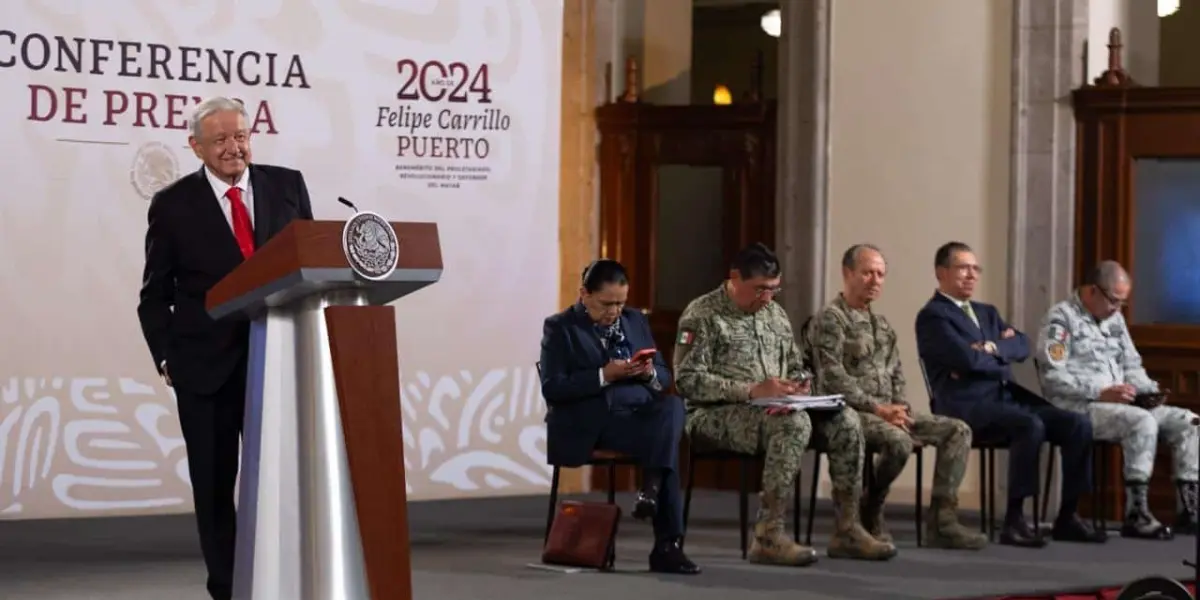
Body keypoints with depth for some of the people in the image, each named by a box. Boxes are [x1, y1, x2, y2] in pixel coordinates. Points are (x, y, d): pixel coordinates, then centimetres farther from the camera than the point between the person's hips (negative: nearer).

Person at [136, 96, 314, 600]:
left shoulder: (287, 185, 5)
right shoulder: (173, 205, 0)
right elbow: (155, 294, 5)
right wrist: (166, 358, -4)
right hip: (205, 365, -1)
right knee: (214, 484, 5)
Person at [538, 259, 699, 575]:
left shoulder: (636, 321, 19)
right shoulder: (560, 328, 2)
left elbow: (664, 378, 19)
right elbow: (552, 389, -9)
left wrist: (650, 373, -6)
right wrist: (603, 376, -18)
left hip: (640, 413, 5)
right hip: (589, 423, -5)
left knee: (672, 405, -31)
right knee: (666, 442, -30)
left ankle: (651, 489, -29)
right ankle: (667, 544, -27)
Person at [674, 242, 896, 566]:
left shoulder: (774, 313, 17)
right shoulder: (702, 315, -7)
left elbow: (795, 367, 26)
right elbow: (688, 380, -16)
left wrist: (798, 385, -1)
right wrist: (752, 391, -23)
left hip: (773, 409, 7)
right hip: (716, 415, -7)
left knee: (844, 421, -14)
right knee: (794, 423, -34)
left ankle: (847, 530, -9)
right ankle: (768, 536, -34)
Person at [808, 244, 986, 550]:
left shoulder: (882, 325, 21)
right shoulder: (830, 319, -6)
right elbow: (834, 379, -16)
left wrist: (899, 408, -2)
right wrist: (877, 408, -20)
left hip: (888, 411, 9)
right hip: (850, 412, -9)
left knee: (958, 430, -7)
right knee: (899, 441, -37)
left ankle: (942, 521, -14)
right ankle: (869, 512, -13)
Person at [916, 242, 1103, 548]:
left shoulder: (987, 313, 26)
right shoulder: (932, 316, -1)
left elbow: (1022, 346, 9)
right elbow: (967, 358, -16)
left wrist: (993, 349, -10)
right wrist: (1002, 362, 2)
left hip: (1007, 399, 8)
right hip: (967, 406, -8)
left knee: (1078, 425, -11)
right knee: (1030, 426, -34)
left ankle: (1067, 517, -6)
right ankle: (1014, 520, -30)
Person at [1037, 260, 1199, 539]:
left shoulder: (1115, 319, 20)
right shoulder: (1061, 318, -6)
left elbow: (1132, 366, 25)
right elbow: (1052, 376, -16)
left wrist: (1148, 390, 2)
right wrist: (1101, 393, -23)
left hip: (1121, 405, 8)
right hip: (1078, 409, -8)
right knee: (1142, 422, -33)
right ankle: (1135, 515, -33)